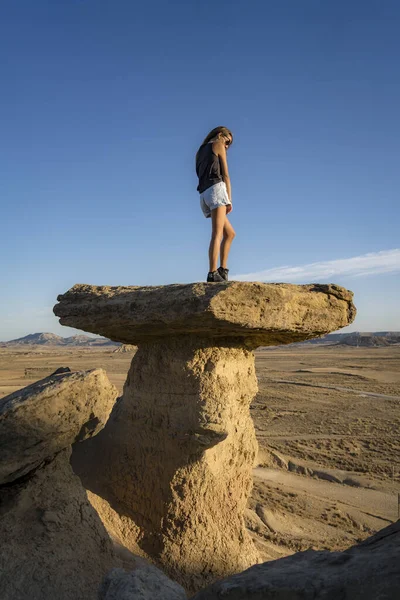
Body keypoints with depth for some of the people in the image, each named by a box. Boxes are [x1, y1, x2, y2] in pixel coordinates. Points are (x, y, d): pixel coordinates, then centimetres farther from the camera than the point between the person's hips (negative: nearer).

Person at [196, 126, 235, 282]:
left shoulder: (199, 152, 32)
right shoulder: (218, 145, 10)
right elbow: (225, 175, 2)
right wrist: (229, 199, -3)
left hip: (204, 195, 8)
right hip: (216, 189, -8)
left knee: (230, 233, 12)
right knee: (217, 234, -18)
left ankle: (223, 271, 0)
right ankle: (213, 274, -29)